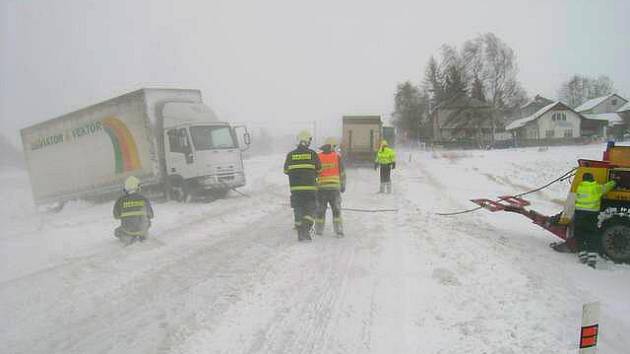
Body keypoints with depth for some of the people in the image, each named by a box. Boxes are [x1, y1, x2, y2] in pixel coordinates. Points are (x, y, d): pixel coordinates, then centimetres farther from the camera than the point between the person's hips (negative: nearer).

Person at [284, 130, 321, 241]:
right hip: (310, 187, -2)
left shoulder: (290, 155, 2)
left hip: (295, 187, 2)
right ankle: (306, 229, -11)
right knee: (311, 209, 8)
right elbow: (318, 170, 5)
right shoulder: (313, 154, -2)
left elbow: (286, 171, 11)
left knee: (298, 210, 11)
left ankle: (300, 234, 13)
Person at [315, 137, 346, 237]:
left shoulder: (318, 157, 0)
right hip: (334, 187, -1)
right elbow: (342, 172, 3)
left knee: (320, 209, 11)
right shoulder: (337, 156, -2)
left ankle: (319, 230, 16)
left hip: (321, 187, 1)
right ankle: (339, 231, 0)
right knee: (336, 210, 5)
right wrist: (343, 185, 14)